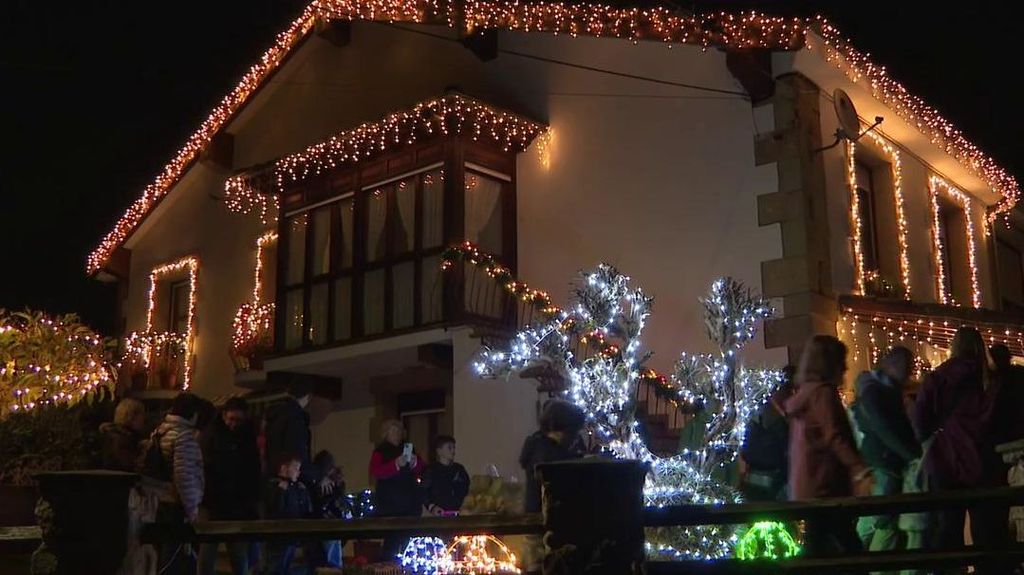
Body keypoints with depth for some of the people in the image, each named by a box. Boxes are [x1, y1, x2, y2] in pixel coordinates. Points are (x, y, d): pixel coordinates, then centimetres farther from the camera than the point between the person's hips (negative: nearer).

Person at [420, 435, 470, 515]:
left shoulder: (459, 469, 16)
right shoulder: (430, 470, 0)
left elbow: (466, 489, 20)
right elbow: (423, 492, -7)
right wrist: (431, 506, -19)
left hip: (456, 513, 4)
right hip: (438, 514, -4)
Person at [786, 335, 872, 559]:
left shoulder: (804, 393, 18)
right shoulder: (823, 392, -10)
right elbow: (834, 438, -22)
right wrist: (860, 470, -31)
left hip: (810, 488, 10)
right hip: (824, 487, -10)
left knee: (818, 551, 10)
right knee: (851, 550, -9)